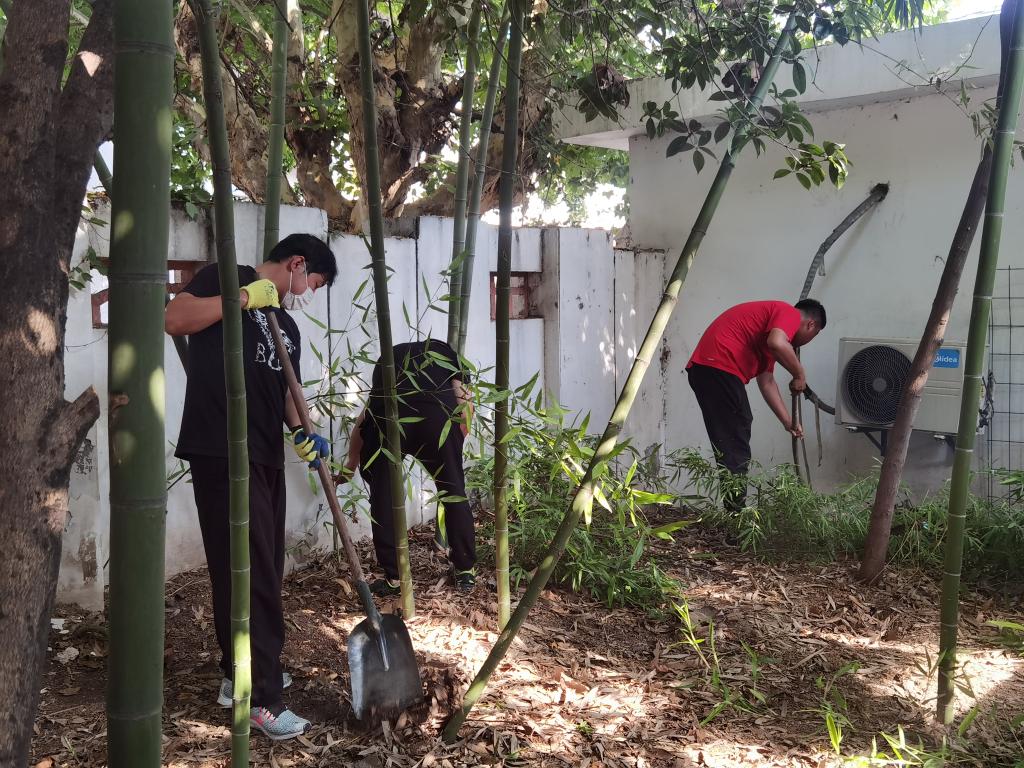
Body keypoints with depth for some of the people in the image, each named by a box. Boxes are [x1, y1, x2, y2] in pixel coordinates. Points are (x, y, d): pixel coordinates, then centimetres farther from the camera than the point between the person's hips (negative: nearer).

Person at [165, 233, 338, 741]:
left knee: (263, 567, 14)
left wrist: (300, 432, 4)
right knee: (247, 570, -9)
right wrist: (245, 296, -16)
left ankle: (241, 674, 29)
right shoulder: (226, 278, 0)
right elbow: (174, 319, -16)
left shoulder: (287, 326, 22)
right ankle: (261, 697, -5)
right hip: (221, 452, -9)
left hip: (266, 456, 9)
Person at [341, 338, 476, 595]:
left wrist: (351, 465, 53)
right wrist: (453, 450, 27)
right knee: (454, 492, 18)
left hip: (385, 415, 1)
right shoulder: (446, 352, 33)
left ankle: (393, 578, 23)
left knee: (383, 498, 17)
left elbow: (363, 419, 40)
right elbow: (466, 406, 15)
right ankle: (465, 572, 27)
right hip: (437, 415, -1)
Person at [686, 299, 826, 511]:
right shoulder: (790, 313, 1)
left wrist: (788, 422, 33)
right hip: (720, 368, -10)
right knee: (736, 448, -6)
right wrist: (800, 374, -7)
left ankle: (734, 512, 21)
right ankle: (737, 515, -4)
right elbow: (777, 344, -23)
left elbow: (766, 382, 32)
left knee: (728, 447, 16)